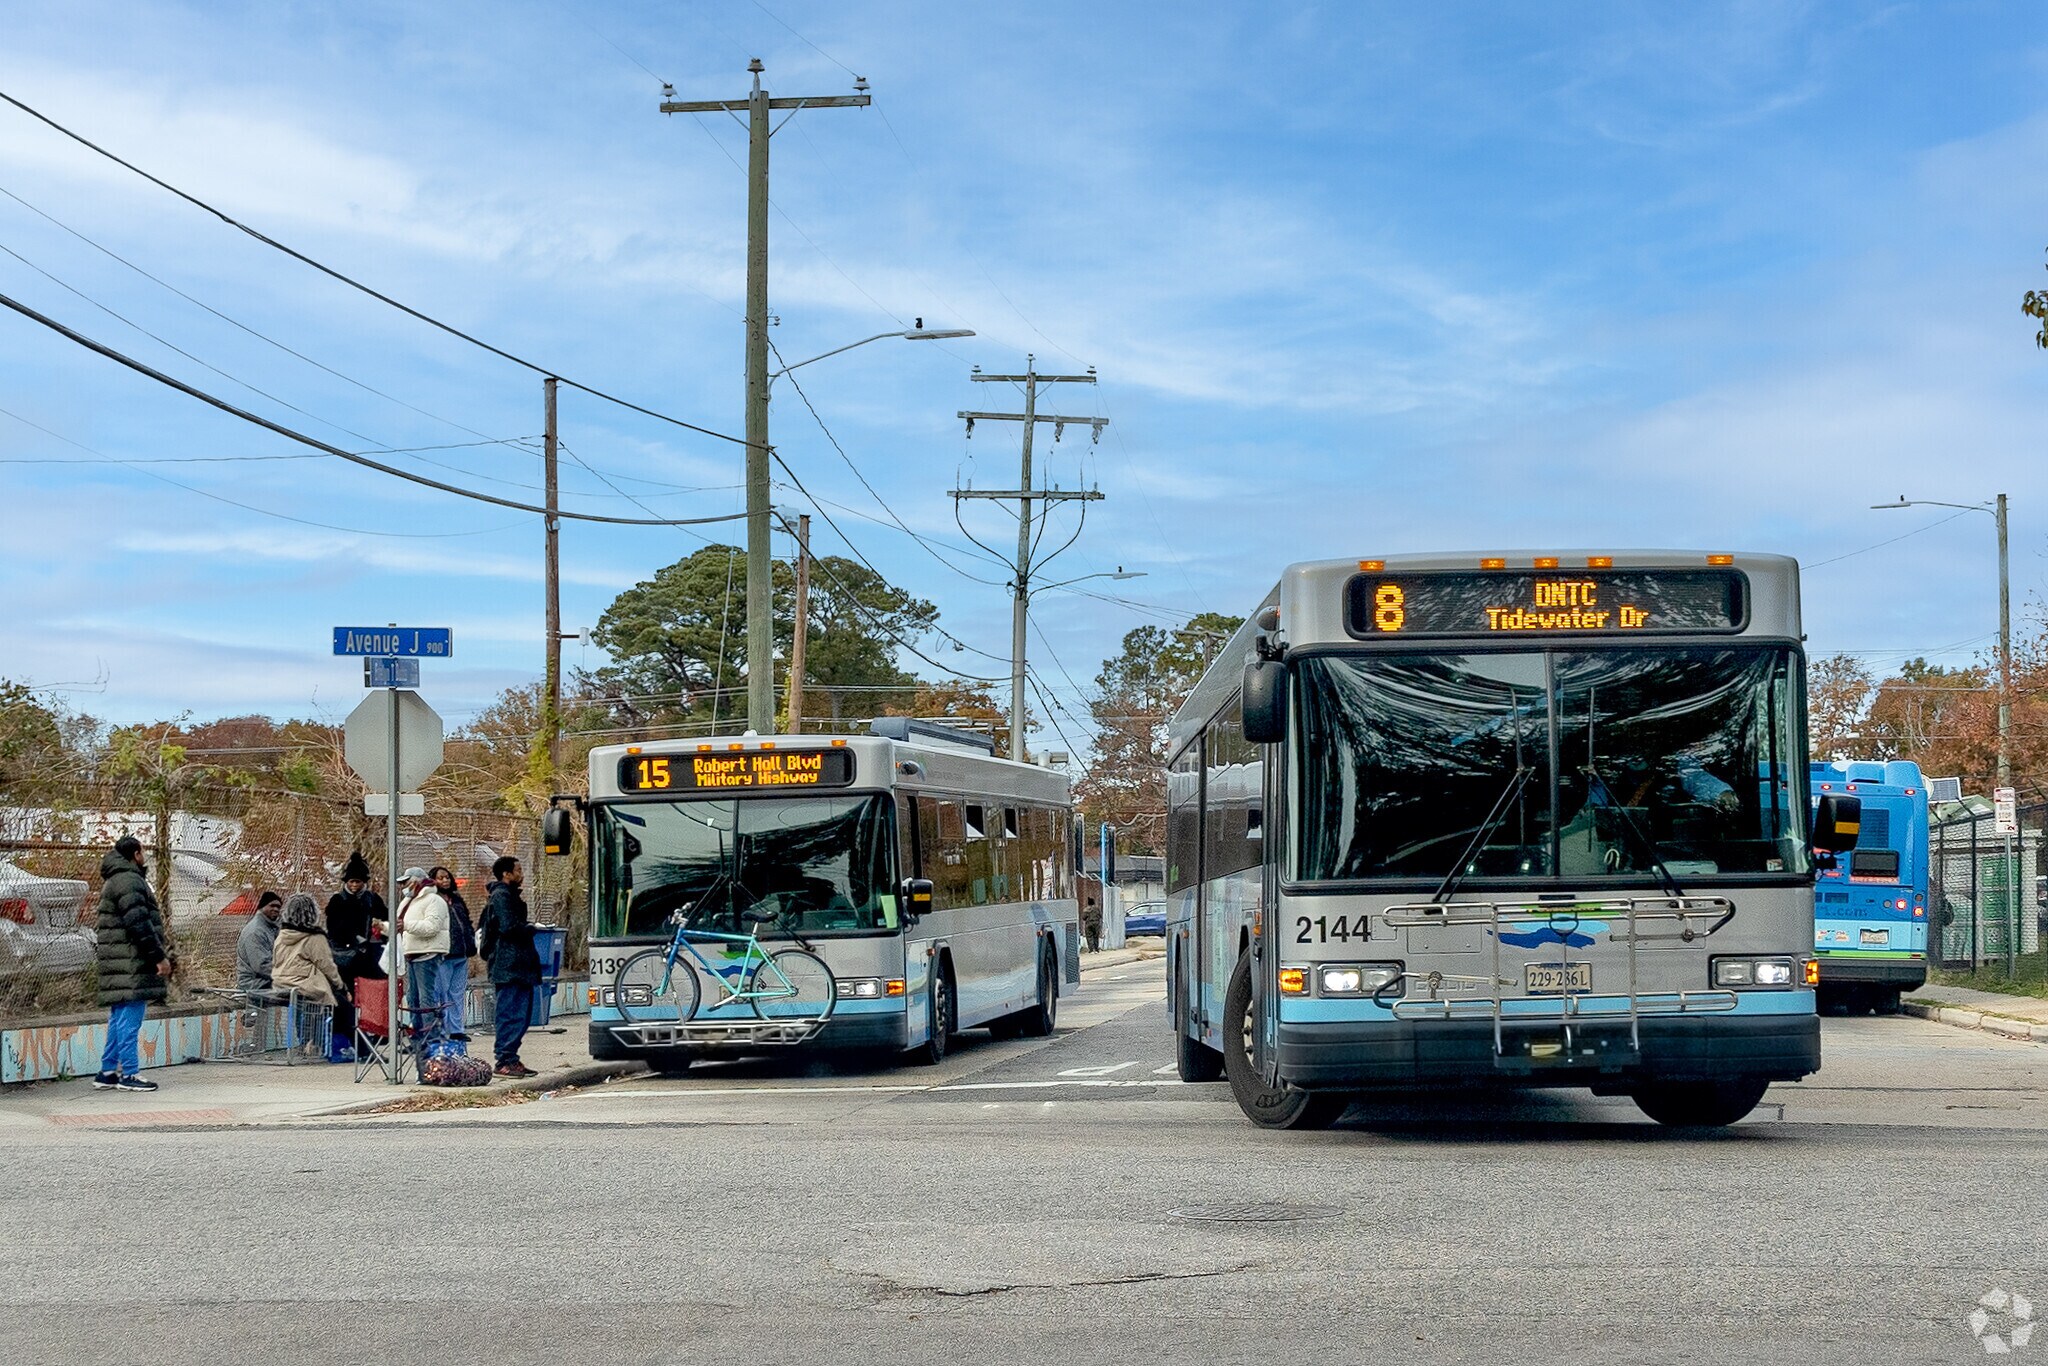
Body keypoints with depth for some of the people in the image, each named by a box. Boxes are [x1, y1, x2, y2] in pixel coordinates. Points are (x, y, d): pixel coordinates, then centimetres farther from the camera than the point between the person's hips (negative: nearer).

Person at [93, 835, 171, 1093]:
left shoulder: (114, 881, 23)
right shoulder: (128, 881, -12)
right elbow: (139, 923, -20)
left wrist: (161, 953, 25)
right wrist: (159, 956, -17)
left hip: (120, 964, 11)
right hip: (130, 965, -11)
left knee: (119, 1018, 14)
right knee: (130, 1019, -8)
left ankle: (108, 1072, 17)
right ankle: (129, 1074, -8)